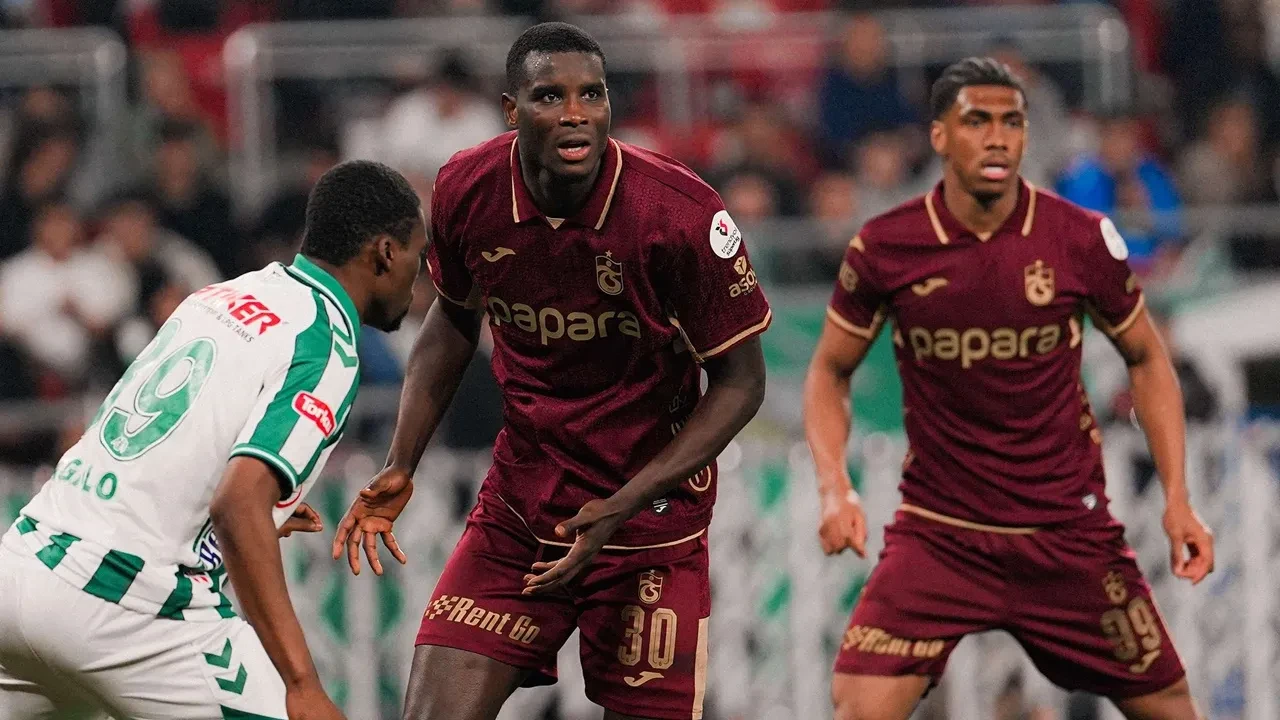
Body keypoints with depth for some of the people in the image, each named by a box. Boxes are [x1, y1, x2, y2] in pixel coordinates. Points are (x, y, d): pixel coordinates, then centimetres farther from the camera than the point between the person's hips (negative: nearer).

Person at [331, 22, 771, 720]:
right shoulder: (465, 190, -8)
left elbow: (740, 381, -10)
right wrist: (400, 469, 6)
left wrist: (620, 509, -17)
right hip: (515, 509, 3)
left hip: (651, 523, -3)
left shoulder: (681, 212, -19)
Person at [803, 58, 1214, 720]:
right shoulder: (885, 248, -8)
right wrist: (834, 488, -10)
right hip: (937, 534, -1)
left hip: (1070, 532, 1)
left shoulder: (1081, 238, -7)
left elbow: (1146, 360, 8)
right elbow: (830, 372, 6)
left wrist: (1177, 499, 1)